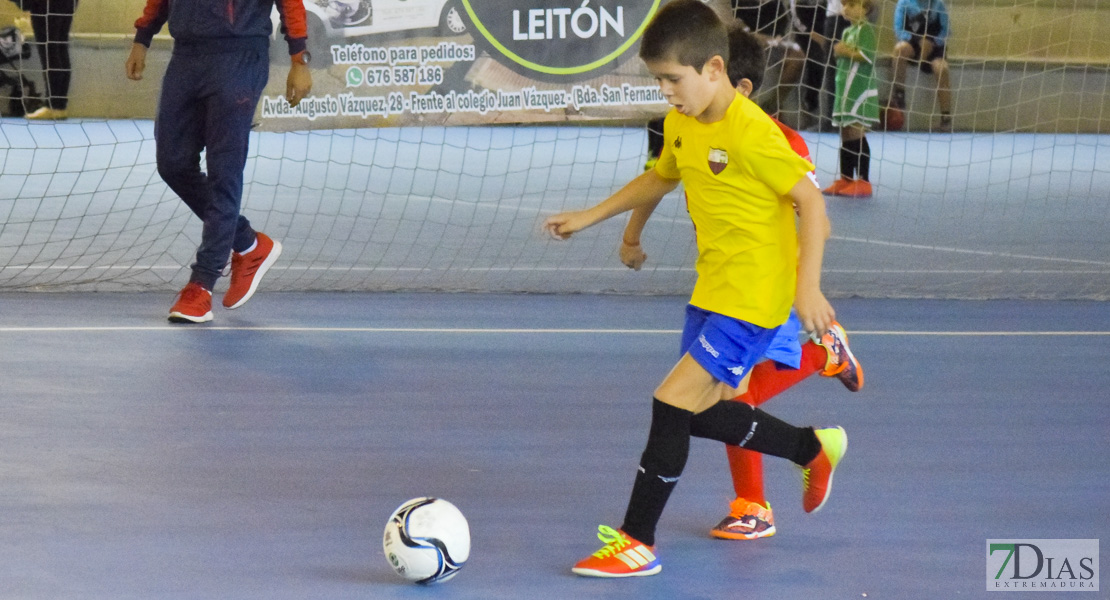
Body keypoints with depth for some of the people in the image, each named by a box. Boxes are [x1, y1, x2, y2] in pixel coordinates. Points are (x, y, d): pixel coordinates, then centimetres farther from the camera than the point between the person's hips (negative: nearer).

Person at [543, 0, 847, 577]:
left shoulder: (751, 133, -21)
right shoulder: (680, 124, 5)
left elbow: (811, 201, -19)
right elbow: (660, 178, 25)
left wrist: (808, 287, -24)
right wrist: (589, 217, 24)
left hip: (752, 297, -9)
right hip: (710, 289, 9)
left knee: (672, 402, -13)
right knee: (703, 412, 15)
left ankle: (637, 542, -5)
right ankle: (814, 448, 37)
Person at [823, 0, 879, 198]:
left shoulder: (865, 30, -9)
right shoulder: (848, 31, 19)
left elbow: (868, 56, -22)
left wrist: (847, 52, -14)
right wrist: (839, 52, 6)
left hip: (860, 89, -9)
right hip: (845, 89, 9)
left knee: (856, 134, -11)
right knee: (845, 135, 10)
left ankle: (863, 181, -9)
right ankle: (845, 179, 15)